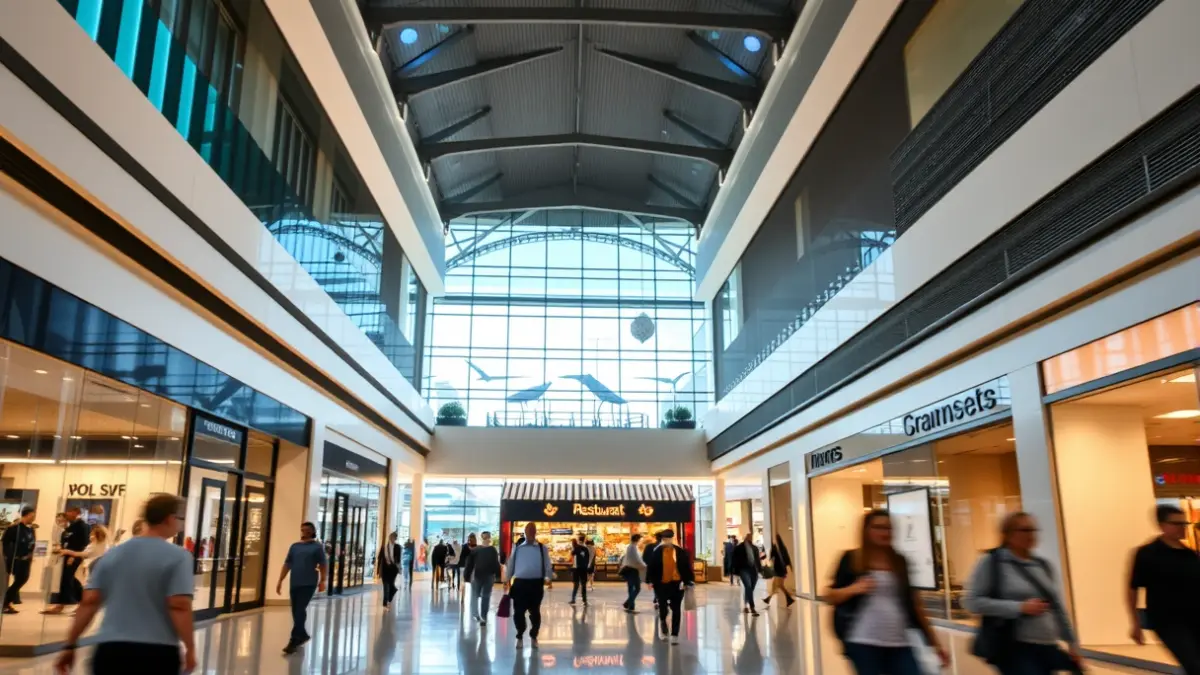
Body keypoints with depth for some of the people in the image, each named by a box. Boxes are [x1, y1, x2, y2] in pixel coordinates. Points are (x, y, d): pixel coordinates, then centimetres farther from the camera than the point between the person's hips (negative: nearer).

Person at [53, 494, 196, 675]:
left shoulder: (112, 554, 10)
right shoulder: (178, 556, -6)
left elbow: (89, 602, 7)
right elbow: (179, 606, -14)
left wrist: (70, 645, 13)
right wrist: (190, 648, -7)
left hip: (111, 649, 4)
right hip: (157, 652, -4)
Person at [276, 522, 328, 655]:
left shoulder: (317, 546, 1)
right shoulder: (294, 546, 13)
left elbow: (323, 565, -3)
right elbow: (287, 564, 14)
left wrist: (322, 581, -12)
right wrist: (280, 581, 9)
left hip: (309, 584, -5)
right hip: (294, 584, 5)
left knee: (300, 611, -11)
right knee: (295, 612, 11)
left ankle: (294, 641, -9)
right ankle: (302, 635, 29)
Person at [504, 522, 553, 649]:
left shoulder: (542, 548, 3)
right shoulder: (517, 548, 6)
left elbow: (547, 565, 1)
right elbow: (511, 564, 10)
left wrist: (547, 578, -13)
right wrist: (507, 580, 9)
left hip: (536, 583, -1)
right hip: (520, 583, 1)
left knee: (535, 612, 9)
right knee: (518, 612, 4)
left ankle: (533, 637, 27)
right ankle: (519, 637, 24)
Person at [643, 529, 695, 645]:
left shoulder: (681, 552, -2)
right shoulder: (656, 552, -4)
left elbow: (687, 567, 1)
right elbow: (651, 567, -1)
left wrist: (689, 581, -4)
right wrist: (650, 581, -8)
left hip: (676, 584, 1)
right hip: (661, 584, -1)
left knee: (676, 610, 3)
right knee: (663, 608, 2)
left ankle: (674, 635, 12)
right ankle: (662, 621, 37)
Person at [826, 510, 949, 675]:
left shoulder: (900, 562, 11)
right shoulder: (851, 559, 1)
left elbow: (914, 603, 13)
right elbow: (830, 597, 2)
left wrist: (934, 641, 12)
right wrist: (853, 589, -16)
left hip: (899, 643, 3)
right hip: (863, 642, -3)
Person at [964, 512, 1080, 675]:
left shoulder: (1042, 565, 13)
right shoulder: (991, 562, -7)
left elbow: (1057, 607, 19)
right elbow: (972, 602, -13)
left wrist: (1072, 643, 13)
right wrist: (1020, 608, -18)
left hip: (1048, 649, 7)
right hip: (1015, 649, -7)